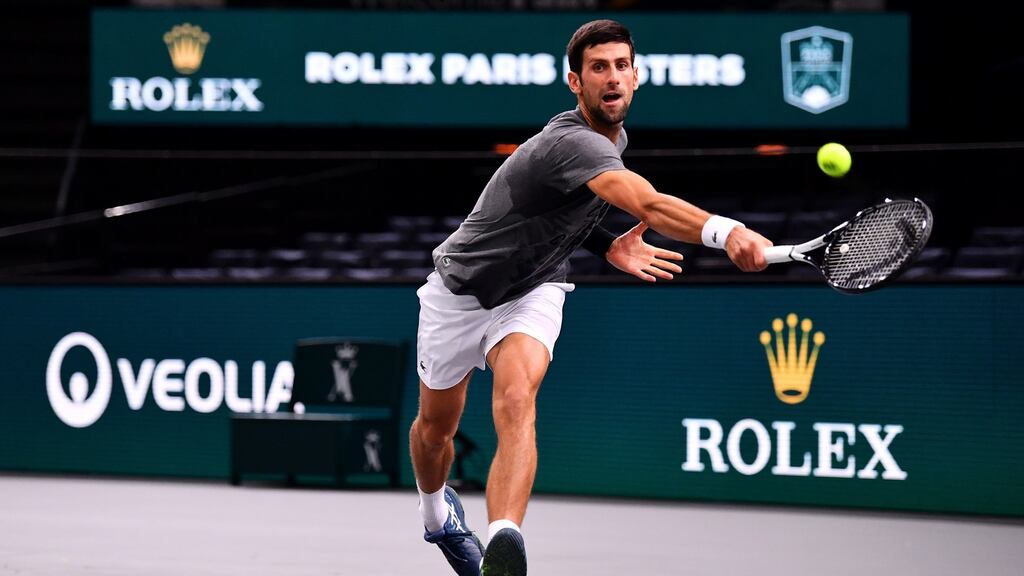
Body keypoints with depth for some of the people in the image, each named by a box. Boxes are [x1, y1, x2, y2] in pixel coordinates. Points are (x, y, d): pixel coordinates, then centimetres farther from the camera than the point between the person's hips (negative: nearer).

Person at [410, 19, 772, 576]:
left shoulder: (612, 137, -5)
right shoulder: (573, 143, -34)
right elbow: (648, 204, -53)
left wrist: (608, 245, -1)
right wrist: (723, 231, -68)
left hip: (531, 291, 4)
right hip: (460, 291, -4)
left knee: (517, 402, -28)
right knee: (436, 426, 16)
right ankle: (436, 511, 52)